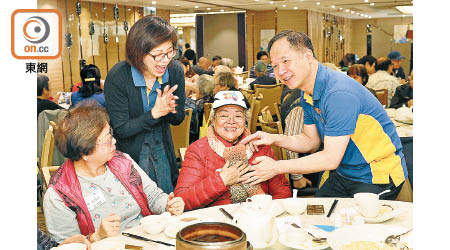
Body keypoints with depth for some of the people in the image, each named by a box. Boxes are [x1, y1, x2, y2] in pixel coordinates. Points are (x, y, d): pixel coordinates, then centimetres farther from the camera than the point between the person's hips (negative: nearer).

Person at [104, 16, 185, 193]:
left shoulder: (175, 70, -12)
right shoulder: (117, 76, -23)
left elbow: (178, 119, -1)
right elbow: (121, 129, -19)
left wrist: (169, 109, -25)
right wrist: (155, 113, -31)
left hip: (162, 150, 4)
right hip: (129, 152, -3)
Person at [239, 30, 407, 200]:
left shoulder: (339, 93, -28)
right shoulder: (307, 94, 2)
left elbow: (331, 159, -26)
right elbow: (312, 141, 9)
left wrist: (277, 167, -20)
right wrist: (274, 139, -9)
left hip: (378, 177, -7)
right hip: (345, 173, 8)